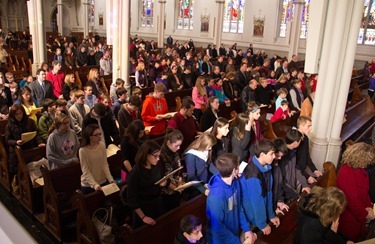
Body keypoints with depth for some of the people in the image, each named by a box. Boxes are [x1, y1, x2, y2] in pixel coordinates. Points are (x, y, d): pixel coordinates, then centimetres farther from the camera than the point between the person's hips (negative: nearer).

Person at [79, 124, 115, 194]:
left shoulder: (102, 145, -8)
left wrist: (110, 179, -16)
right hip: (88, 185, -3)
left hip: (103, 182, 4)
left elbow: (105, 164, -6)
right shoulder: (83, 150, -18)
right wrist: (94, 184, -27)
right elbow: (86, 171, -17)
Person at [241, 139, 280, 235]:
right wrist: (262, 224, -12)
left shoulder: (266, 166, -6)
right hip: (253, 216, -7)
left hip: (263, 210, 7)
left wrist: (271, 215, 6)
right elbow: (256, 200, -22)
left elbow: (268, 191, 1)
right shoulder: (253, 174, -31)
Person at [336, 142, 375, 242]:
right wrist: (365, 214, -15)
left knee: (360, 237, 22)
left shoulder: (360, 170, 1)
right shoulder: (346, 172, -27)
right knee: (349, 239, 9)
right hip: (349, 216, -8)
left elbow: (365, 191, 9)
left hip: (359, 214, 8)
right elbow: (351, 198, -25)